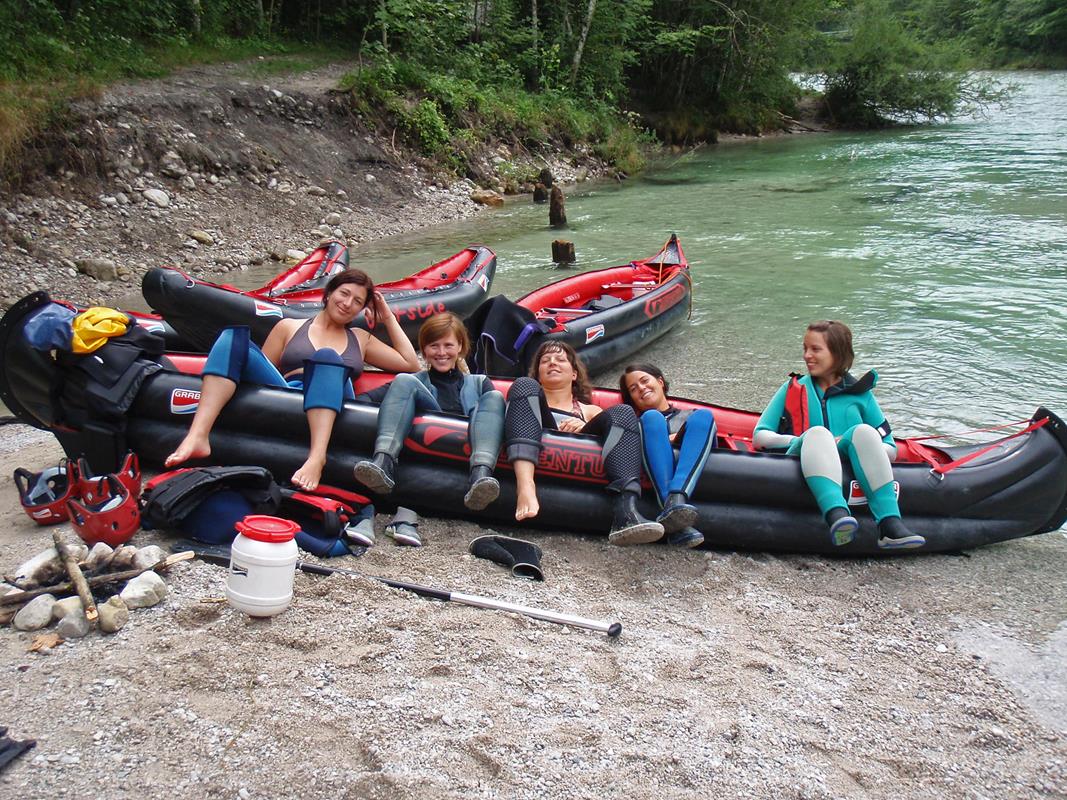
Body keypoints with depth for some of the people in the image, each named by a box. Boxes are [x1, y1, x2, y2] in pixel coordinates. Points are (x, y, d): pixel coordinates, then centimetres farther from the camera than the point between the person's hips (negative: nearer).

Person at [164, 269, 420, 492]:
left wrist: (389, 319, 23)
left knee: (327, 357, -32)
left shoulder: (361, 339, 30)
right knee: (234, 335, -18)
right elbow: (261, 370, 19)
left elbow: (411, 365, 21)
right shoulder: (289, 327, 25)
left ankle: (317, 457, -54)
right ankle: (198, 436, -38)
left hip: (329, 407, 0)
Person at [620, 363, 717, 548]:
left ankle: (675, 502, -47)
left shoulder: (691, 415, 35)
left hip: (696, 468, 1)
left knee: (704, 415, -22)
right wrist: (663, 441, -5)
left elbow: (710, 441, 14)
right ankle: (677, 520, -48)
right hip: (656, 471, 0)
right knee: (652, 417, -25)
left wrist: (681, 437, -5)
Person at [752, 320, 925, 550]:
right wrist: (802, 440, -10)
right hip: (803, 466, -1)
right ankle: (836, 514, -56)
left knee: (863, 431, -26)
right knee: (818, 433, -30)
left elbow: (890, 450, 11)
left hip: (850, 469, 1)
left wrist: (860, 447, -11)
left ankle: (890, 524, -41)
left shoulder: (860, 394, 15)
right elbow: (759, 437, 7)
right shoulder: (793, 389, 16)